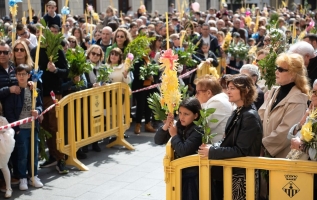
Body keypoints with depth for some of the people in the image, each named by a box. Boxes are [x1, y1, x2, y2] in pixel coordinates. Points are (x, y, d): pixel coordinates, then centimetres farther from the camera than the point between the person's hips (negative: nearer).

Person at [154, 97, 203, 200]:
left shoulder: (197, 131, -20)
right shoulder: (177, 125, -1)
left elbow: (183, 151, -27)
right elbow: (158, 141, 0)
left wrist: (174, 135, -16)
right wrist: (166, 126, -14)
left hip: (190, 175, -7)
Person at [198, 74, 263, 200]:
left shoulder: (250, 117, -18)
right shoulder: (237, 113, 10)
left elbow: (241, 151, -22)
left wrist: (212, 152, -22)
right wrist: (211, 147, -4)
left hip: (241, 175, -9)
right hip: (230, 172, 9)